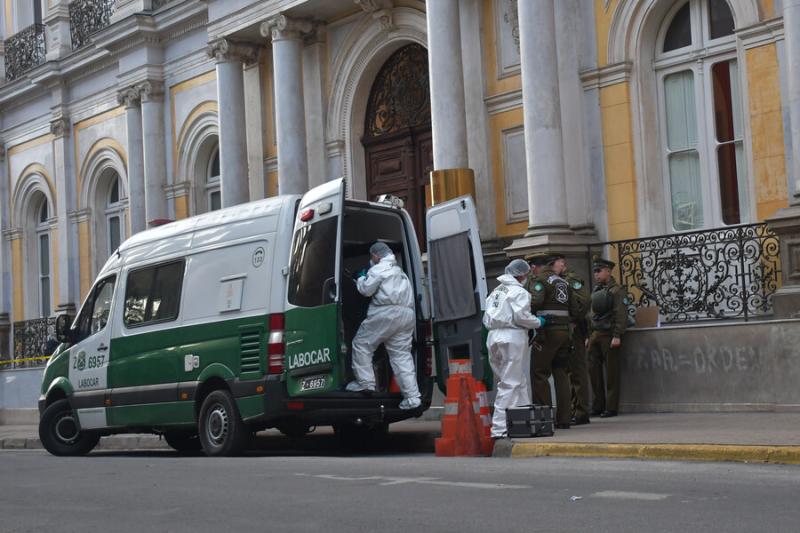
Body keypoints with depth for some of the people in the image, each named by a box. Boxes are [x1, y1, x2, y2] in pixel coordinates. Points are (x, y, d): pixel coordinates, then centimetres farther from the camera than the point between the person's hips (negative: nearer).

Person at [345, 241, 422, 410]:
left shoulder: (379, 269, -1)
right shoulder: (399, 271, 29)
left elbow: (366, 290, -4)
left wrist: (360, 279, 16)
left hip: (387, 313, -8)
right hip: (407, 315, 8)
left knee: (361, 344, 6)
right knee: (402, 355, 5)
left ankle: (365, 382, 1)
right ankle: (412, 397, -3)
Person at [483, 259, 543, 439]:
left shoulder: (495, 291, 19)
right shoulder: (519, 292, -6)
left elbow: (486, 319, 16)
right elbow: (521, 316, -15)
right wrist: (538, 323, 0)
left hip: (494, 337, 8)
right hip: (512, 338, -8)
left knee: (520, 382, 15)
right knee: (510, 383, -6)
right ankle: (499, 428, -10)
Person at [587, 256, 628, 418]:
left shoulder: (616, 290, -6)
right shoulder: (596, 291, 17)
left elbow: (621, 314, -13)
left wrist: (617, 336, -19)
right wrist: (588, 335, 15)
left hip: (609, 335, -7)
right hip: (595, 335, 7)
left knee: (611, 372, -2)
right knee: (593, 369, 5)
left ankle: (611, 408, 2)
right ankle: (598, 406, 13)